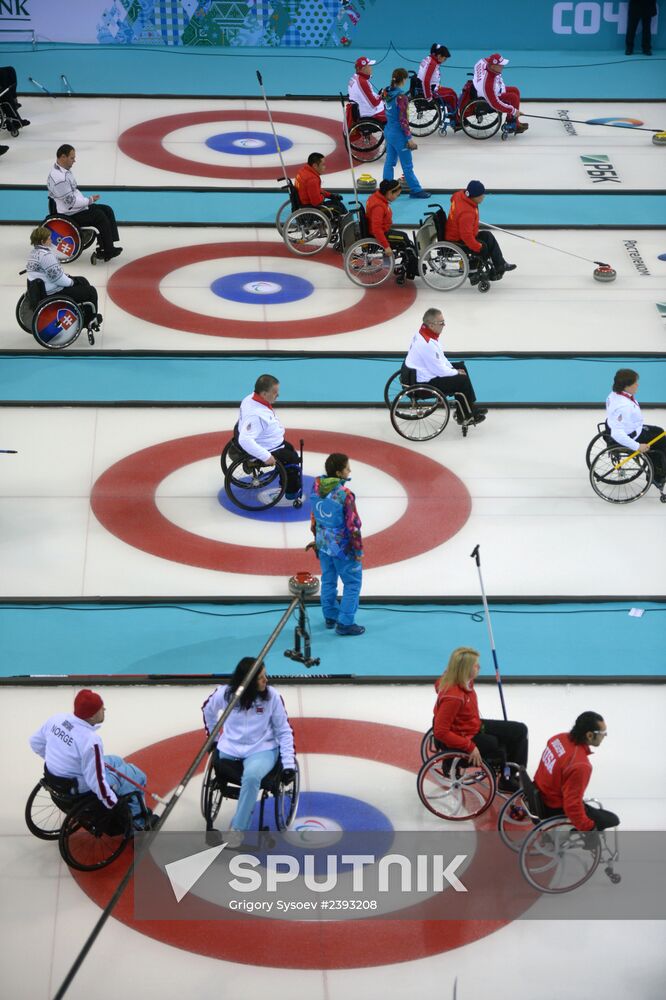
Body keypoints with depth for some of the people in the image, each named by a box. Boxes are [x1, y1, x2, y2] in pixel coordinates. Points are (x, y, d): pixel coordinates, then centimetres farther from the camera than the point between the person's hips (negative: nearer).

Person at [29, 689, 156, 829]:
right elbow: (97, 782, -29)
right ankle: (138, 820, 27)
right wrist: (113, 804, -16)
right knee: (135, 775, 10)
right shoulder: (90, 740, -34)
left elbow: (36, 742, 5)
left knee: (115, 762, 28)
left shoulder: (57, 718, -12)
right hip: (81, 788, -8)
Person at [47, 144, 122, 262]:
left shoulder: (65, 170, 7)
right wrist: (89, 201, -14)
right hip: (69, 215, -11)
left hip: (77, 208, 11)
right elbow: (71, 202, -25)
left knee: (107, 210, 4)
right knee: (100, 216, -15)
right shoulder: (59, 178, -27)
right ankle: (108, 252, -4)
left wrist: (87, 201, 7)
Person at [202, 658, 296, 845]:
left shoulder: (272, 696, -11)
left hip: (262, 749, -4)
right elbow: (207, 710, 14)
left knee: (251, 776, -31)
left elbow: (284, 731, -3)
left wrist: (289, 763, -11)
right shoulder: (225, 693, -9)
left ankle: (237, 829, -22)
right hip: (230, 748, 4)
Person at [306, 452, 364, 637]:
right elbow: (353, 525, -20)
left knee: (328, 581, 21)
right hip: (342, 547, -7)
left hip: (324, 544, 7)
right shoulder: (344, 494, -27)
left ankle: (330, 617, 33)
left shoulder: (316, 486, -6)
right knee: (352, 583, 7)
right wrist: (358, 550, -8)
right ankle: (345, 623, 9)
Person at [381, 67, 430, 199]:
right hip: (399, 134, -8)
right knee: (407, 166, 6)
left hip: (388, 131, 8)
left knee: (389, 162, 16)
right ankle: (416, 190, 17)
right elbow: (403, 120, -21)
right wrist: (409, 138, -15)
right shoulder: (401, 96, -23)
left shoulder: (387, 93, 0)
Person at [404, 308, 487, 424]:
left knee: (461, 367, 17)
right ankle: (468, 414, 10)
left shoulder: (423, 333, 0)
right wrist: (456, 372, -8)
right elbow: (439, 370, -24)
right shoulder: (427, 344, -31)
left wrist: (453, 369, 6)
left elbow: (440, 357, 14)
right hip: (425, 383, -11)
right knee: (462, 380, -10)